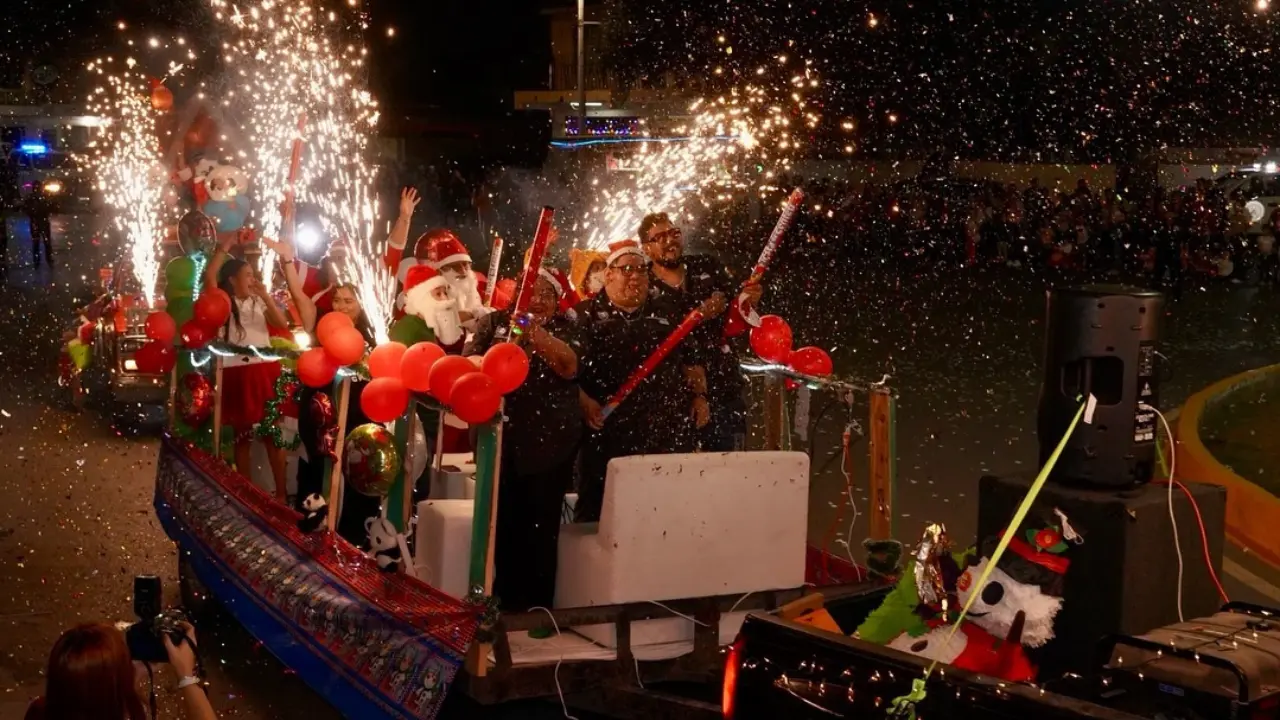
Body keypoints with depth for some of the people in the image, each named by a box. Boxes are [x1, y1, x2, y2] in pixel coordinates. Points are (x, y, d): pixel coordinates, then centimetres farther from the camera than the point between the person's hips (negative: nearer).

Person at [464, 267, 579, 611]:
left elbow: (569, 366, -15)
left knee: (541, 527, -1)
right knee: (504, 524, 2)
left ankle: (538, 606, 8)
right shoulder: (494, 322, 8)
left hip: (550, 442, -1)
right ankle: (507, 603, 15)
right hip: (500, 438, 1)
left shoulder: (565, 330, 5)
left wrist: (535, 332, -30)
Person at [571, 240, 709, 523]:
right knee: (598, 506, 0)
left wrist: (699, 396, 7)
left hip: (668, 427, 3)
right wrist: (583, 400, -17)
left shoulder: (668, 312, 17)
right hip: (609, 428, -3)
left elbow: (691, 360, 19)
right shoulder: (586, 314, 5)